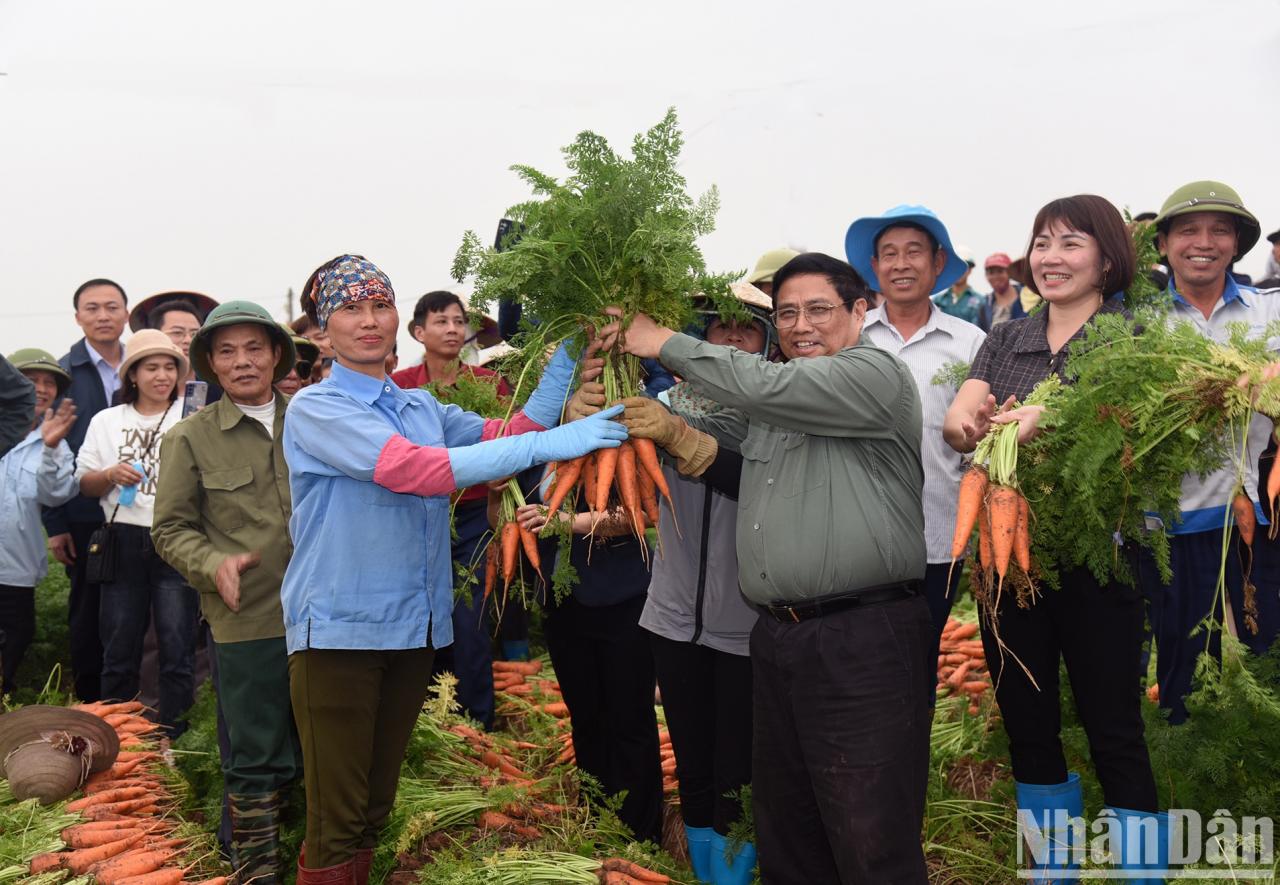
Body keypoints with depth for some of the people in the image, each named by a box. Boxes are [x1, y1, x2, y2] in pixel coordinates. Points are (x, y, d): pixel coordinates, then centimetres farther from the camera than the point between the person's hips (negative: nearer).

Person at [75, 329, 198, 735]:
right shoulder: (107, 421, 12)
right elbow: (84, 484, 13)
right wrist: (111, 475, -8)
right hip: (124, 541, 2)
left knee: (176, 644, -2)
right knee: (119, 645, 7)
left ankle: (170, 730, 7)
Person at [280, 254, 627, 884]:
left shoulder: (422, 408, 15)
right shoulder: (315, 408, -8)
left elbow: (504, 437, 5)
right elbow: (413, 470, -22)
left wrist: (563, 359, -2)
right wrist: (547, 444, -26)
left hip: (415, 626, 7)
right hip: (338, 628, -6)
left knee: (376, 809, 15)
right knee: (336, 826, -4)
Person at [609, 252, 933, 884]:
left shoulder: (876, 374, -6)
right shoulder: (767, 400, 20)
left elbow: (766, 388, -18)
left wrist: (667, 344, -8)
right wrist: (670, 429, 0)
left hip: (863, 638, -8)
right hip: (775, 636, 8)